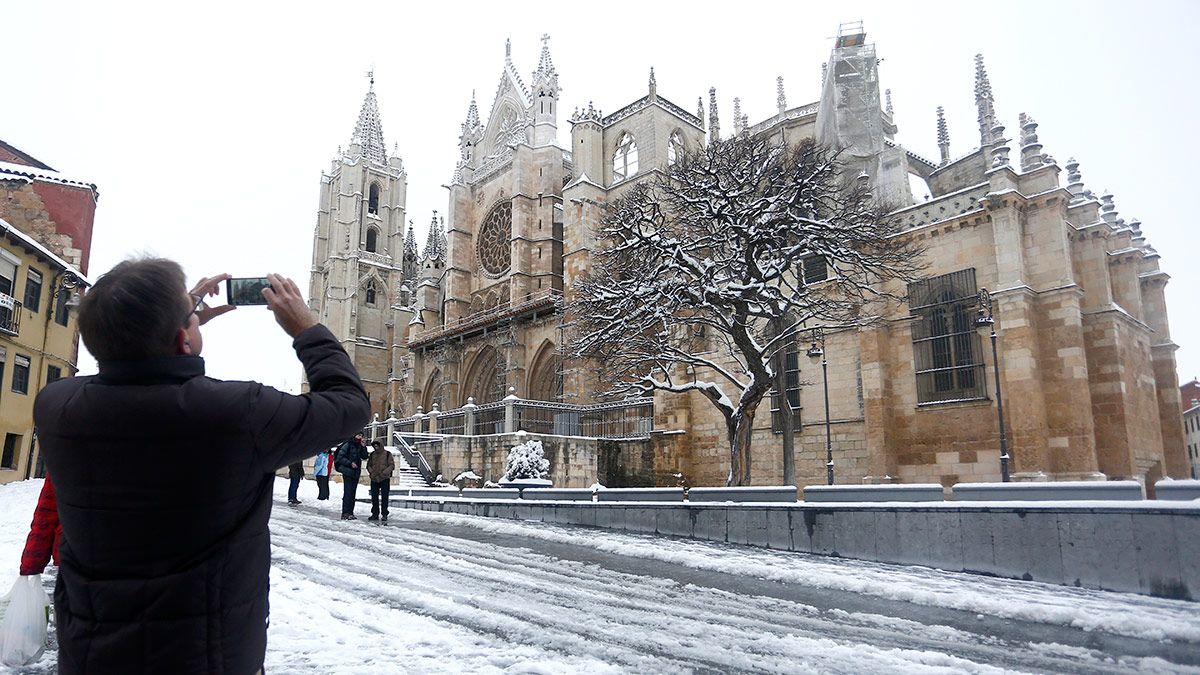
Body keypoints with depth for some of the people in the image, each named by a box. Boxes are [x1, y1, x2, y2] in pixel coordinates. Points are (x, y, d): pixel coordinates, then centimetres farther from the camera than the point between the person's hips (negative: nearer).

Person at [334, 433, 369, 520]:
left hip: (356, 473, 7)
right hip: (348, 472, -7)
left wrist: (363, 447, -3)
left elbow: (364, 457, 7)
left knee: (353, 493, 8)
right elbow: (340, 457, -9)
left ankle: (350, 512, 12)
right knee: (348, 493, -9)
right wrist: (350, 463, -16)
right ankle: (345, 513, -8)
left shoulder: (359, 446, 13)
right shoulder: (347, 445, -6)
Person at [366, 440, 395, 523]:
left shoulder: (387, 454, -1)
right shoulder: (372, 454, 11)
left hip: (384, 479, -4)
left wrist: (384, 473, -15)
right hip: (374, 479, 4)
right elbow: (368, 465, 18)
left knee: (384, 497, -4)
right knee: (374, 497, 9)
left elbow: (392, 465, -3)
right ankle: (375, 513, 19)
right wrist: (371, 472, -1)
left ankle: (384, 514, 1)